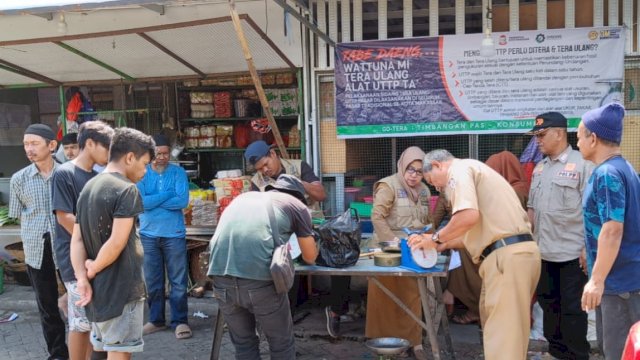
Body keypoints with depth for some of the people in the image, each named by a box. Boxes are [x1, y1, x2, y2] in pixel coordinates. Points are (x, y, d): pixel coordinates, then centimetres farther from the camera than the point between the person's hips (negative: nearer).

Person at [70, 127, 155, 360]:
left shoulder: (88, 187, 11)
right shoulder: (126, 189, -15)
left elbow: (77, 239, 5)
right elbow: (117, 243, -23)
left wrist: (83, 278, -4)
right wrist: (92, 271, -8)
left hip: (97, 289, 8)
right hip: (121, 288, -8)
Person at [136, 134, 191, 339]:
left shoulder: (179, 173, -2)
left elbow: (183, 201, -15)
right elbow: (141, 202, -13)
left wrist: (153, 201, -12)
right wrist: (168, 194, -14)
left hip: (174, 234, -2)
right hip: (148, 234, 2)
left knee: (178, 281, 2)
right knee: (152, 281, 12)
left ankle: (180, 321, 13)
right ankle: (156, 319, 26)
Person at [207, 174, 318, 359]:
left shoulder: (244, 196, 29)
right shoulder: (297, 205, 17)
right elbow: (310, 257, 24)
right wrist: (308, 243, 47)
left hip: (221, 274, 4)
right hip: (260, 276, -4)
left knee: (243, 342, 24)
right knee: (281, 343, 18)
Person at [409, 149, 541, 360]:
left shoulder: (459, 169, -3)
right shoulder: (471, 170, 26)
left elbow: (469, 216, -21)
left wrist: (436, 238, -6)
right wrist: (445, 244, 24)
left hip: (508, 256, -10)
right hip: (515, 252, 10)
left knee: (502, 336, -7)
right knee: (495, 326, 19)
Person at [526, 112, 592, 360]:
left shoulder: (581, 164, -10)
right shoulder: (540, 168, 12)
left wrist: (588, 248, -16)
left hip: (571, 253, -7)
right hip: (543, 251, 7)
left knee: (572, 308, 4)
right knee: (548, 303, 17)